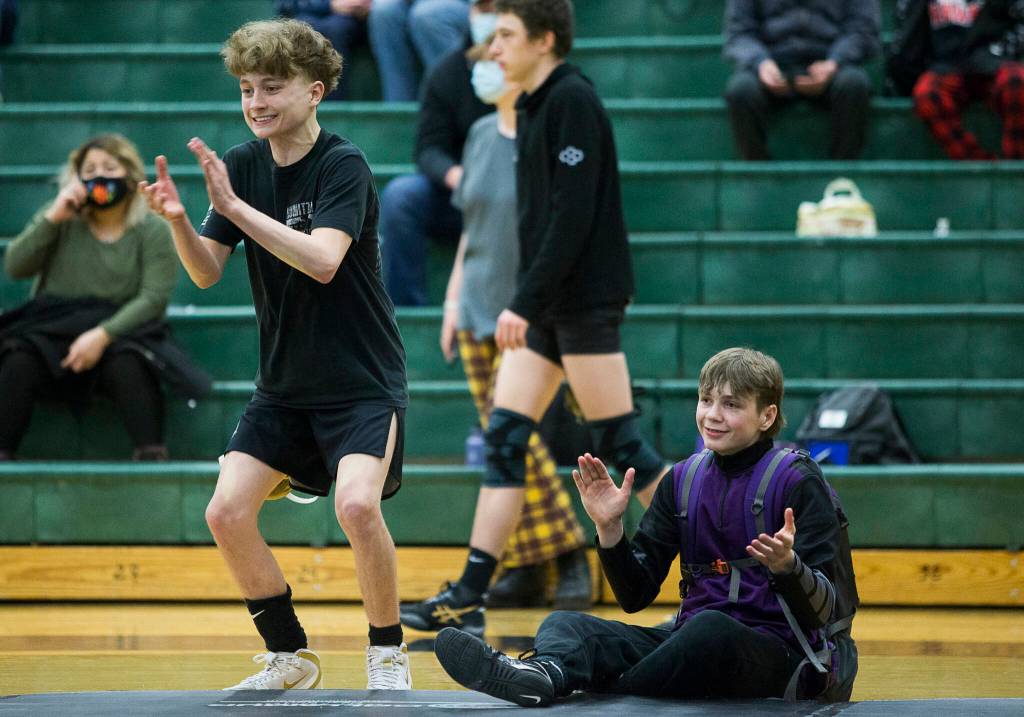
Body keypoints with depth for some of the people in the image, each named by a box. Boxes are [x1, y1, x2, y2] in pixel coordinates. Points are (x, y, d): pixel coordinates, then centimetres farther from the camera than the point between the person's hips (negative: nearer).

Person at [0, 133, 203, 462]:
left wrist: (101, 335, -21)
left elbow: (153, 299, -7)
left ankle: (152, 457, -36)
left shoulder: (153, 230, 4)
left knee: (127, 366, -36)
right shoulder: (58, 220, 13)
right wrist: (52, 219, -9)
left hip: (120, 332, -2)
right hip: (51, 330, 2)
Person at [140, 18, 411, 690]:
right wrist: (178, 219, -23)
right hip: (283, 384, 6)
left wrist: (234, 206, -32)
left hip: (362, 382, -6)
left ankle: (388, 653, -5)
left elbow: (322, 260, -30)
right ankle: (290, 655, 12)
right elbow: (207, 272, -3)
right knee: (227, 512, -6)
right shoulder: (242, 164, 1)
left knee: (357, 505, -26)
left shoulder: (343, 165, -15)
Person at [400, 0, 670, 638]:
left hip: (585, 302, -9)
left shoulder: (572, 101, -13)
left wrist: (525, 303, -21)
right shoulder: (536, 107, 15)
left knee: (621, 444, -6)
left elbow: (573, 217, -20)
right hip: (545, 312, 9)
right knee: (505, 440, 4)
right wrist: (525, 305, 18)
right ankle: (468, 598, 3)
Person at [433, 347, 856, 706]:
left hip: (777, 652, -5)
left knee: (709, 627, -40)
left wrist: (787, 566, -31)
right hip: (692, 645, 6)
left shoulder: (798, 482, -3)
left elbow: (822, 611, -10)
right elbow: (635, 596, 12)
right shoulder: (684, 480, 14)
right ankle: (544, 673, -54)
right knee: (563, 624, -18)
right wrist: (610, 529, -4)